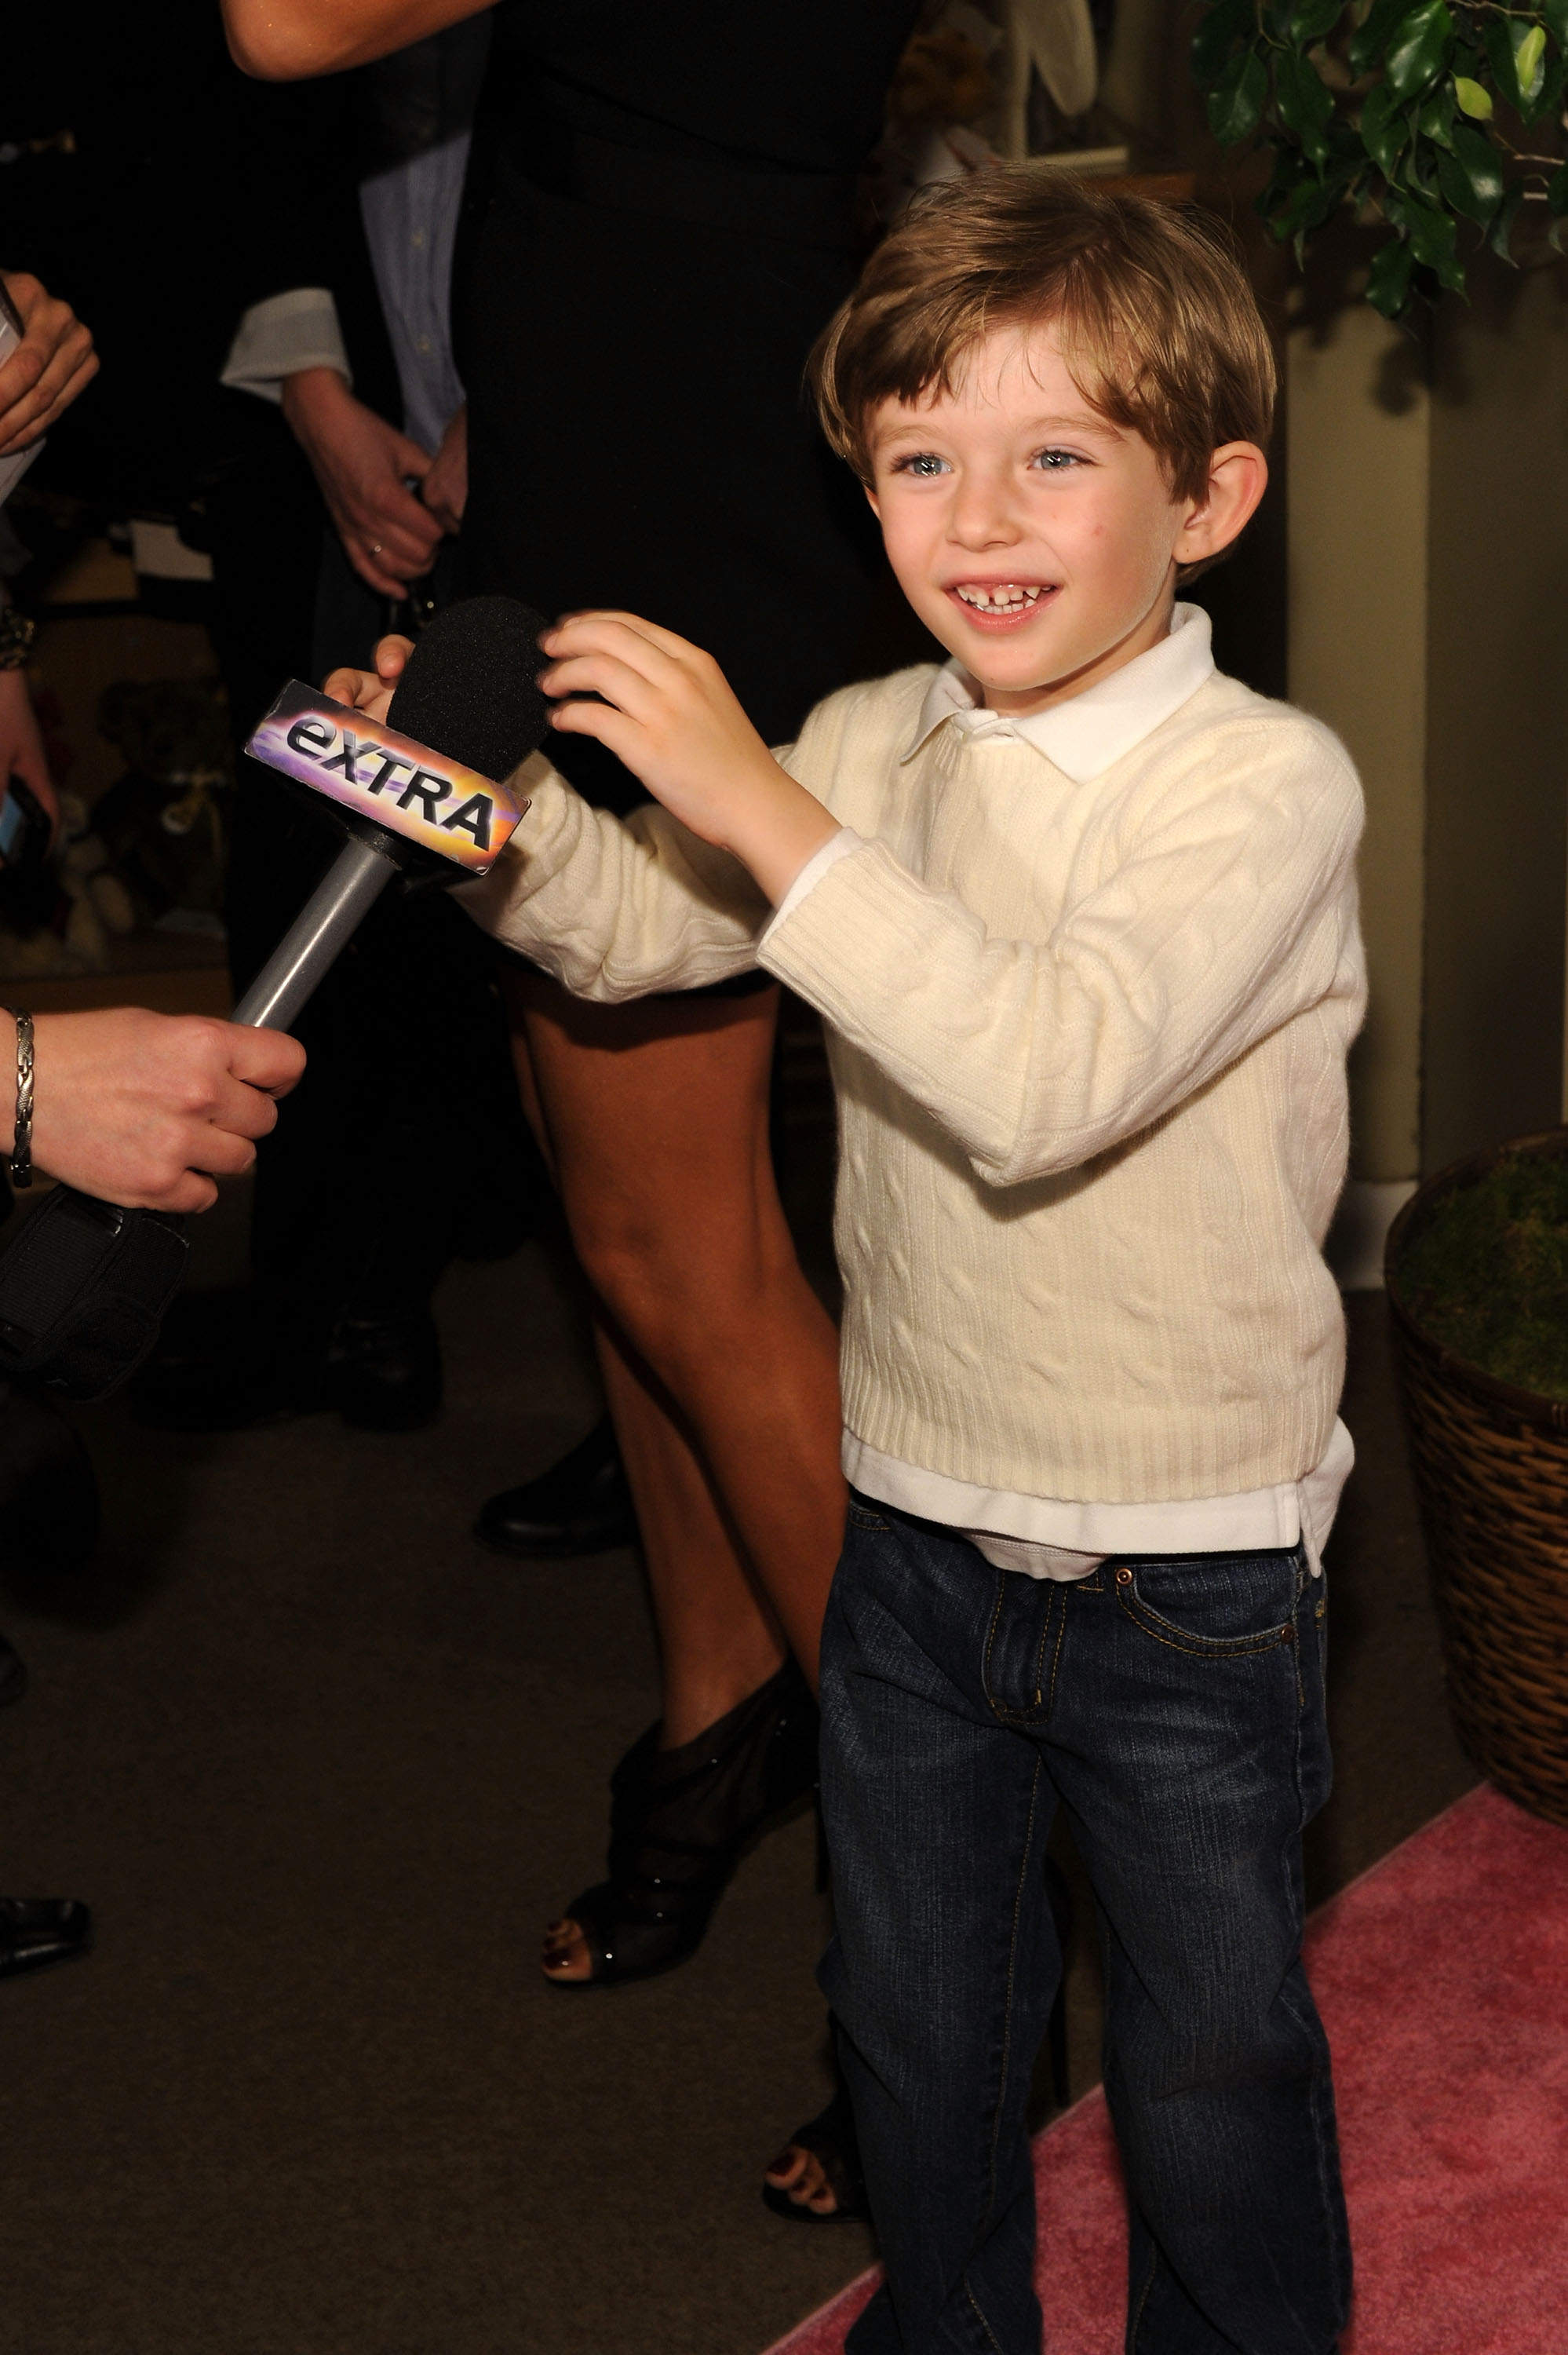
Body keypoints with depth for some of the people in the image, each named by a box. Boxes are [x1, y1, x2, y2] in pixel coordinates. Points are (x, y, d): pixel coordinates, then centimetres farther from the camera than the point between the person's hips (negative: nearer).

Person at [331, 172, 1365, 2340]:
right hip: (915, 1529, 6)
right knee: (915, 2023, 24)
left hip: (1187, 1577, -5)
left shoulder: (1263, 781, -19)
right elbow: (633, 930, 8)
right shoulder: (879, 743, -1)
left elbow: (1043, 1072, -33)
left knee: (1214, 2076, 15)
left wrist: (761, 806, -35)